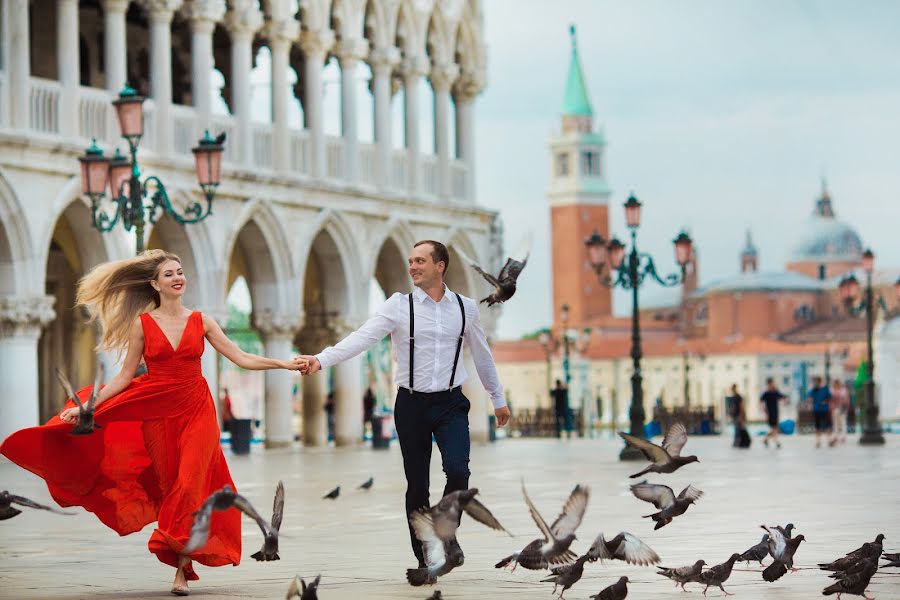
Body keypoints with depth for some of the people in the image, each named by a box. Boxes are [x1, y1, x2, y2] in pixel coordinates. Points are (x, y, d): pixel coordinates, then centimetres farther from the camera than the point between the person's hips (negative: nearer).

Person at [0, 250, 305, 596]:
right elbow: (125, 376, 1)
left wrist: (285, 364, -7)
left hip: (197, 412, 0)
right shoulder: (142, 323, 1)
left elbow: (241, 358, 3)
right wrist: (87, 406, -7)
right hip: (158, 413, 0)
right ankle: (182, 563, 14)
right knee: (167, 487, 2)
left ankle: (182, 569, -8)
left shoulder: (201, 322, 5)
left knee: (189, 485, -11)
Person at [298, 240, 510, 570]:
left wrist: (498, 399, 23)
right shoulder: (400, 305, -3)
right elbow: (363, 336, -16)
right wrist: (322, 359, -31)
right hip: (412, 404, 0)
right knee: (417, 484, 4)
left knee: (457, 471, -20)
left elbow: (482, 355, 16)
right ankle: (424, 558, 18)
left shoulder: (466, 307, 3)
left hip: (451, 404, 0)